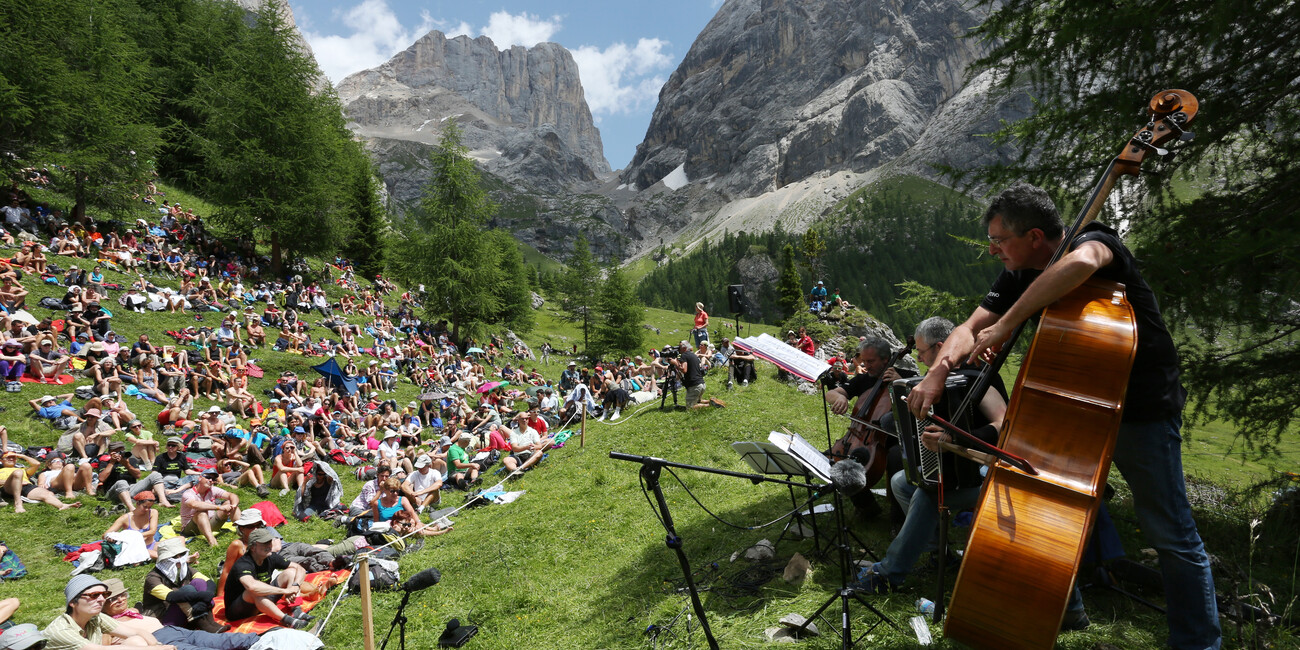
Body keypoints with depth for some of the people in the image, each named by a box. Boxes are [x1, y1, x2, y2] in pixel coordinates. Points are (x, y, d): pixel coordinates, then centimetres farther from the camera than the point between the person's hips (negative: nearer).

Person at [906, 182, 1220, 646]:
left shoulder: (1094, 240, -20)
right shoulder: (1019, 277, -1)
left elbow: (1080, 263, -46)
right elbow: (971, 328, -8)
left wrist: (1008, 322, -42)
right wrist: (939, 370, -28)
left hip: (1144, 410, -7)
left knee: (1171, 535, -1)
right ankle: (1066, 609, 34)